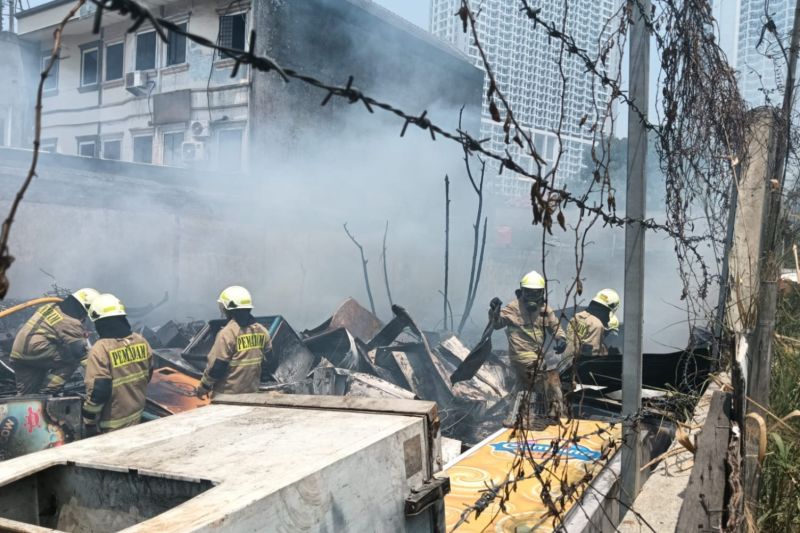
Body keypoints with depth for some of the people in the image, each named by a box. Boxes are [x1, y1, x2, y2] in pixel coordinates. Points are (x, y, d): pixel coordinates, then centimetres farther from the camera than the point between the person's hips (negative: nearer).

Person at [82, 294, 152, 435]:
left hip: (112, 426, -6)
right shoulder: (141, 341, -2)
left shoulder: (100, 349, -21)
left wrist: (89, 421, -10)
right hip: (137, 416, 6)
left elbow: (98, 391, -22)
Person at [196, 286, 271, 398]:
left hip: (227, 394, -6)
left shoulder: (228, 333, -18)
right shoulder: (262, 331, 3)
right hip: (252, 391, 6)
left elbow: (216, 366, -16)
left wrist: (203, 387, -3)